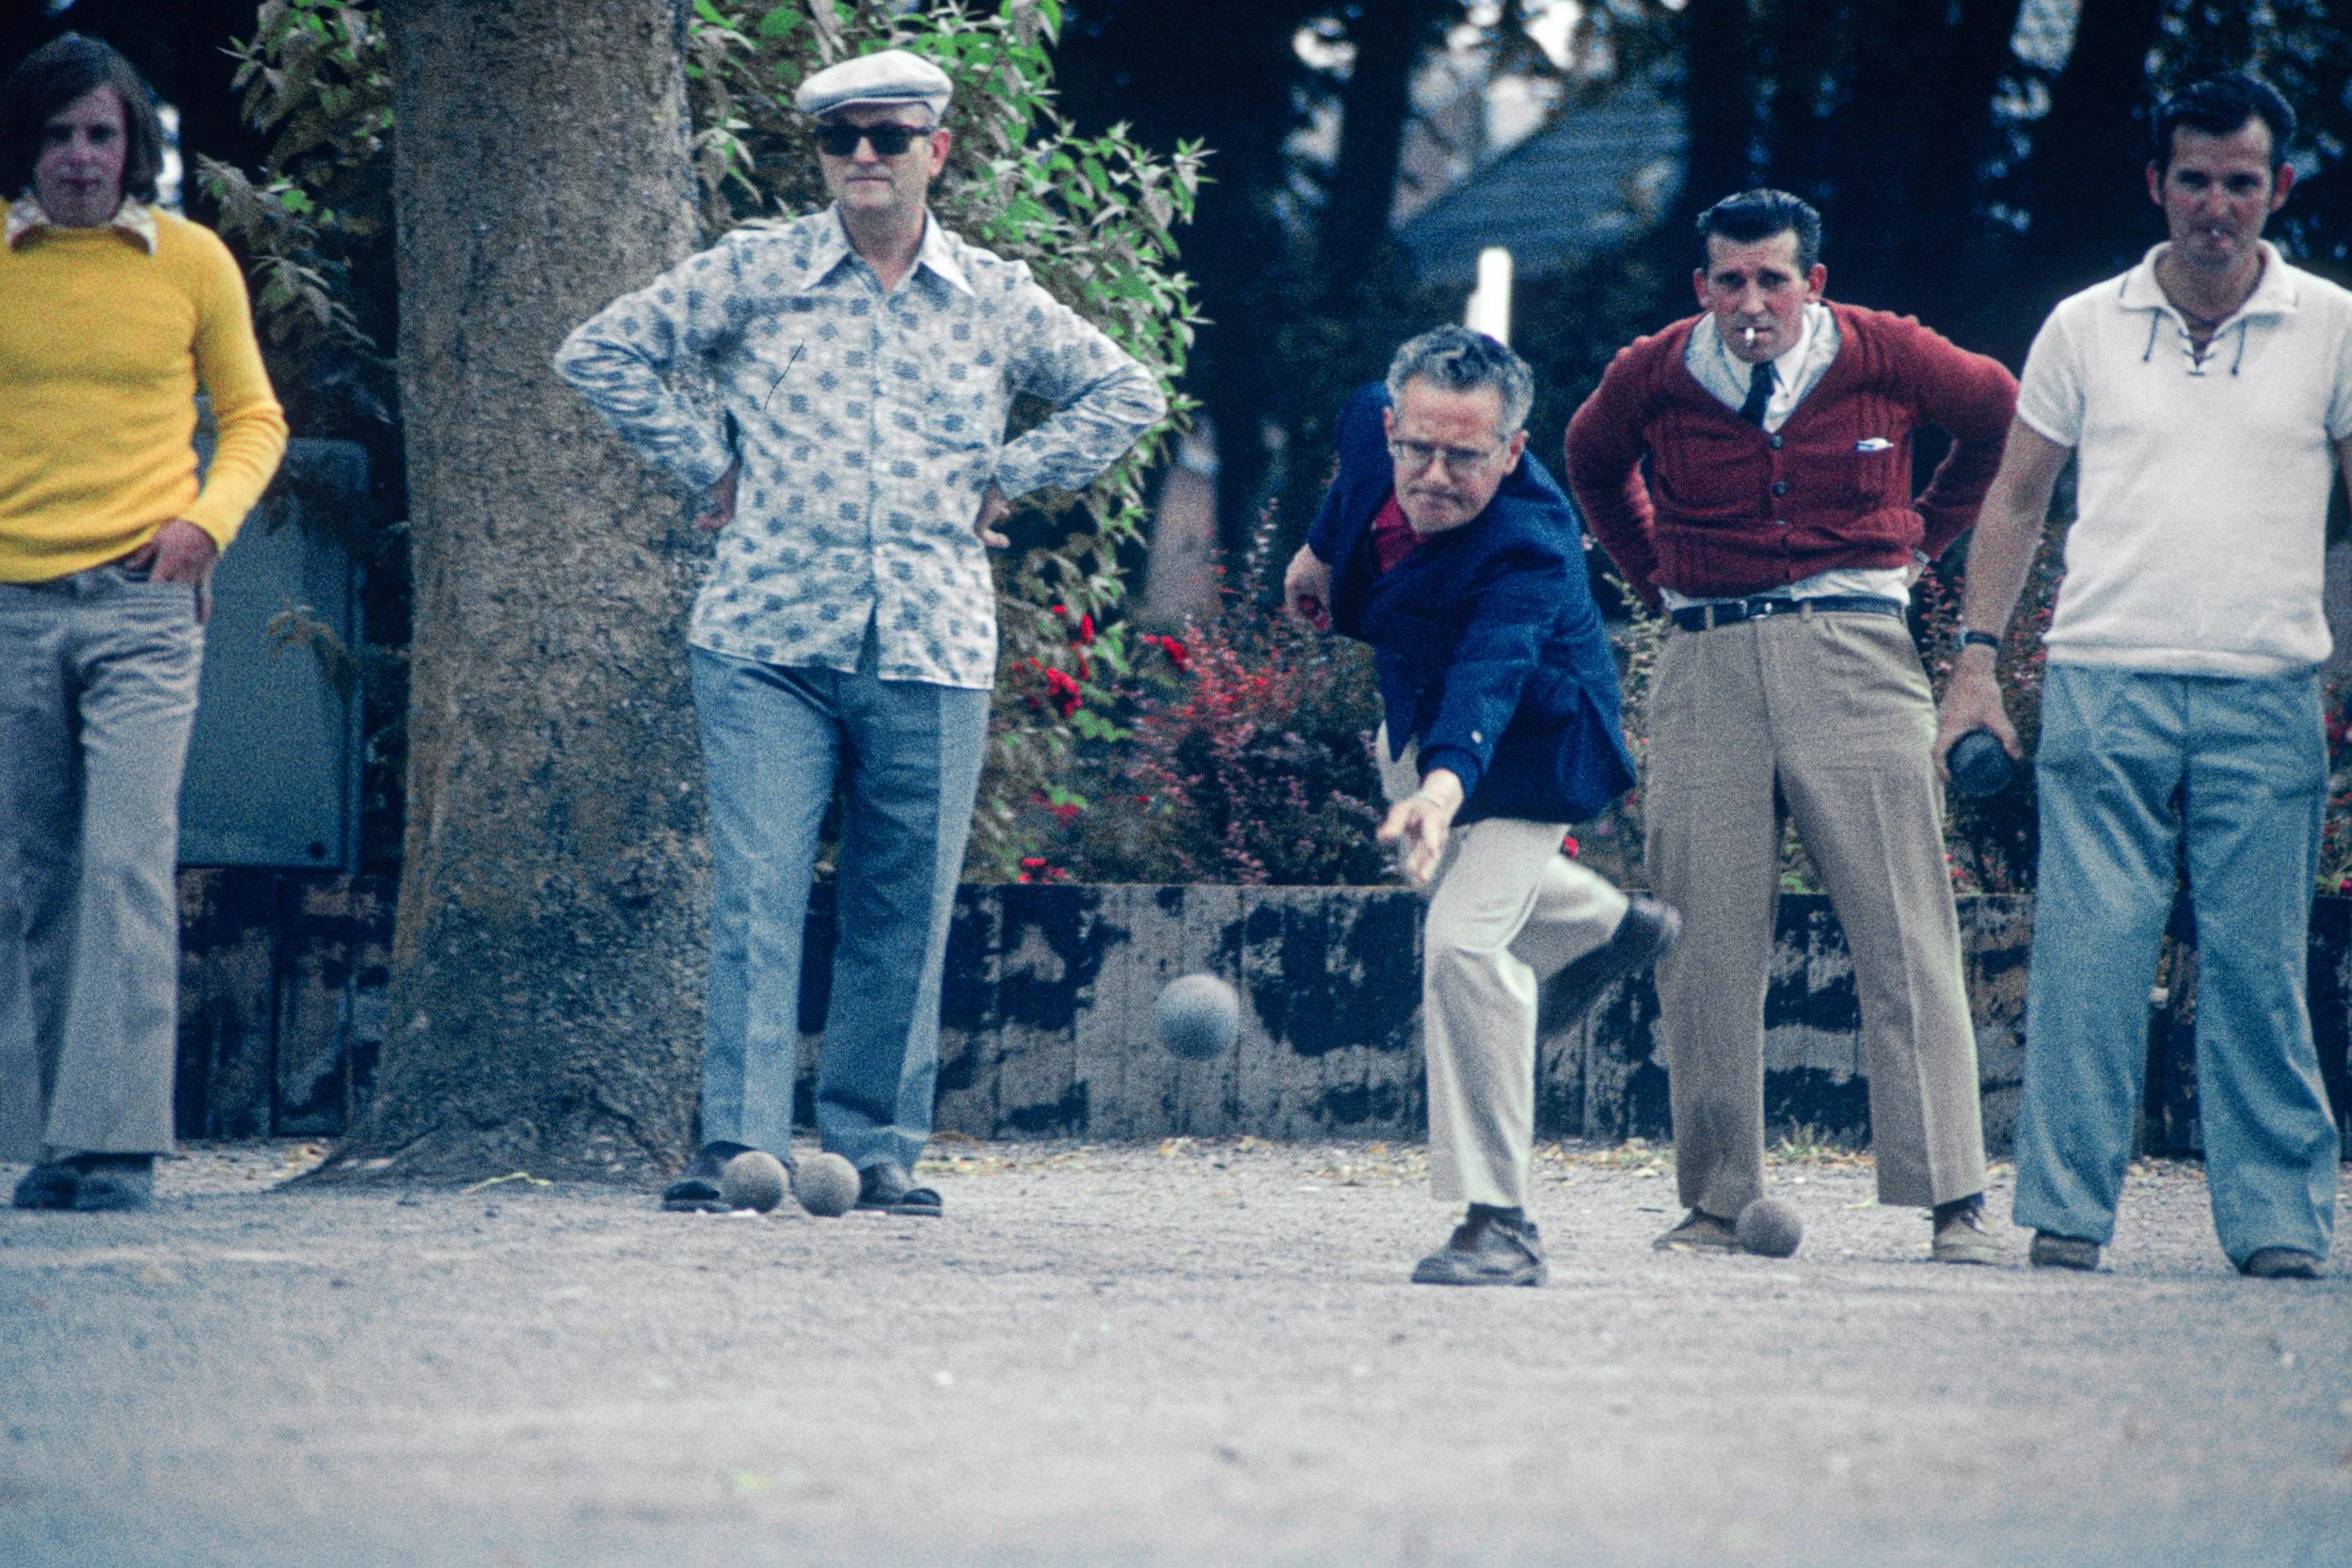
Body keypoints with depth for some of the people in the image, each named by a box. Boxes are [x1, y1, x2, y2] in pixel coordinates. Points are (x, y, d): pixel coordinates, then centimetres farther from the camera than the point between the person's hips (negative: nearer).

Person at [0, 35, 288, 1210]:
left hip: (141, 603, -2)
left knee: (126, 868, -14)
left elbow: (253, 417, 14)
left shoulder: (191, 262, 4)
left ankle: (117, 1143, -16)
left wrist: (209, 516, -4)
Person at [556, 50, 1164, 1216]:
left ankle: (875, 1149, 12)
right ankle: (741, 1143, -10)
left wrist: (1005, 476, 11)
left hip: (933, 651, 2)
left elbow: (1126, 394, 21)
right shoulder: (753, 273, 5)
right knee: (756, 895, -9)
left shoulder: (995, 300, 10)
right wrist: (706, 463, 3)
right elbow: (602, 352, 9)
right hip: (767, 646, -2)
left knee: (904, 912, 4)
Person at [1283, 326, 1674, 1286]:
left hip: (1525, 738, -8)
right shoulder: (1374, 423, -25)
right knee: (1438, 870, 33)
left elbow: (1490, 676, -58)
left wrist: (1447, 784, -75)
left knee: (1465, 941, -24)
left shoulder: (1531, 550, -42)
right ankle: (1607, 927, 63)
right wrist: (1321, 549, 16)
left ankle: (1500, 1223, -16)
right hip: (1422, 719, 8)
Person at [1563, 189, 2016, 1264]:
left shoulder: (1883, 358, -1)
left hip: (1852, 654, -2)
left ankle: (1952, 1201, -7)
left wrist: (1918, 541, 16)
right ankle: (1718, 1199, 8)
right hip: (1706, 667, 2)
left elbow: (2002, 422, 18)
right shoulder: (1652, 377, 3)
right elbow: (1593, 465, 26)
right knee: (1703, 944, 0)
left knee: (1903, 935, -7)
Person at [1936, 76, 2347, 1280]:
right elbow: (2016, 501, 16)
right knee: (2087, 955, -5)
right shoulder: (2084, 329, 9)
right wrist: (1976, 660, 9)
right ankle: (2066, 1210, 0)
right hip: (2105, 685, 0)